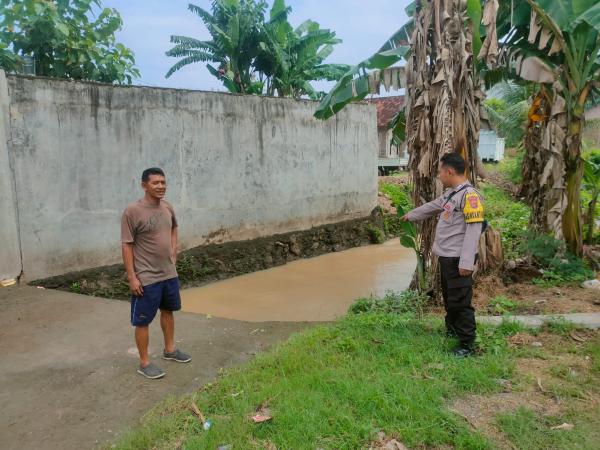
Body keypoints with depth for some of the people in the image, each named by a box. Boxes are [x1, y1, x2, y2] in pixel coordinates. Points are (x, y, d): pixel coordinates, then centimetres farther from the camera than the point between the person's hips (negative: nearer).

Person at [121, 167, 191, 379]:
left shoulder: (168, 207, 3)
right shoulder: (132, 211, -17)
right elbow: (127, 245, -16)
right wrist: (132, 276, -17)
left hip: (169, 273, 7)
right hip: (146, 278, -7)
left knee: (168, 311, 21)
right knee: (143, 320, 5)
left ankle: (170, 350, 39)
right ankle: (144, 363, 19)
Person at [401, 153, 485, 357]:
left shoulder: (469, 195, -19)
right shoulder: (450, 193, 12)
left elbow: (473, 230, -23)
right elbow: (432, 207, 30)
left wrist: (466, 262, -26)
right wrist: (411, 215, 43)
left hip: (458, 259, -10)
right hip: (446, 256, 10)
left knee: (460, 301, -2)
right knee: (449, 297, 22)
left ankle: (467, 344, 9)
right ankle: (451, 331, 39)